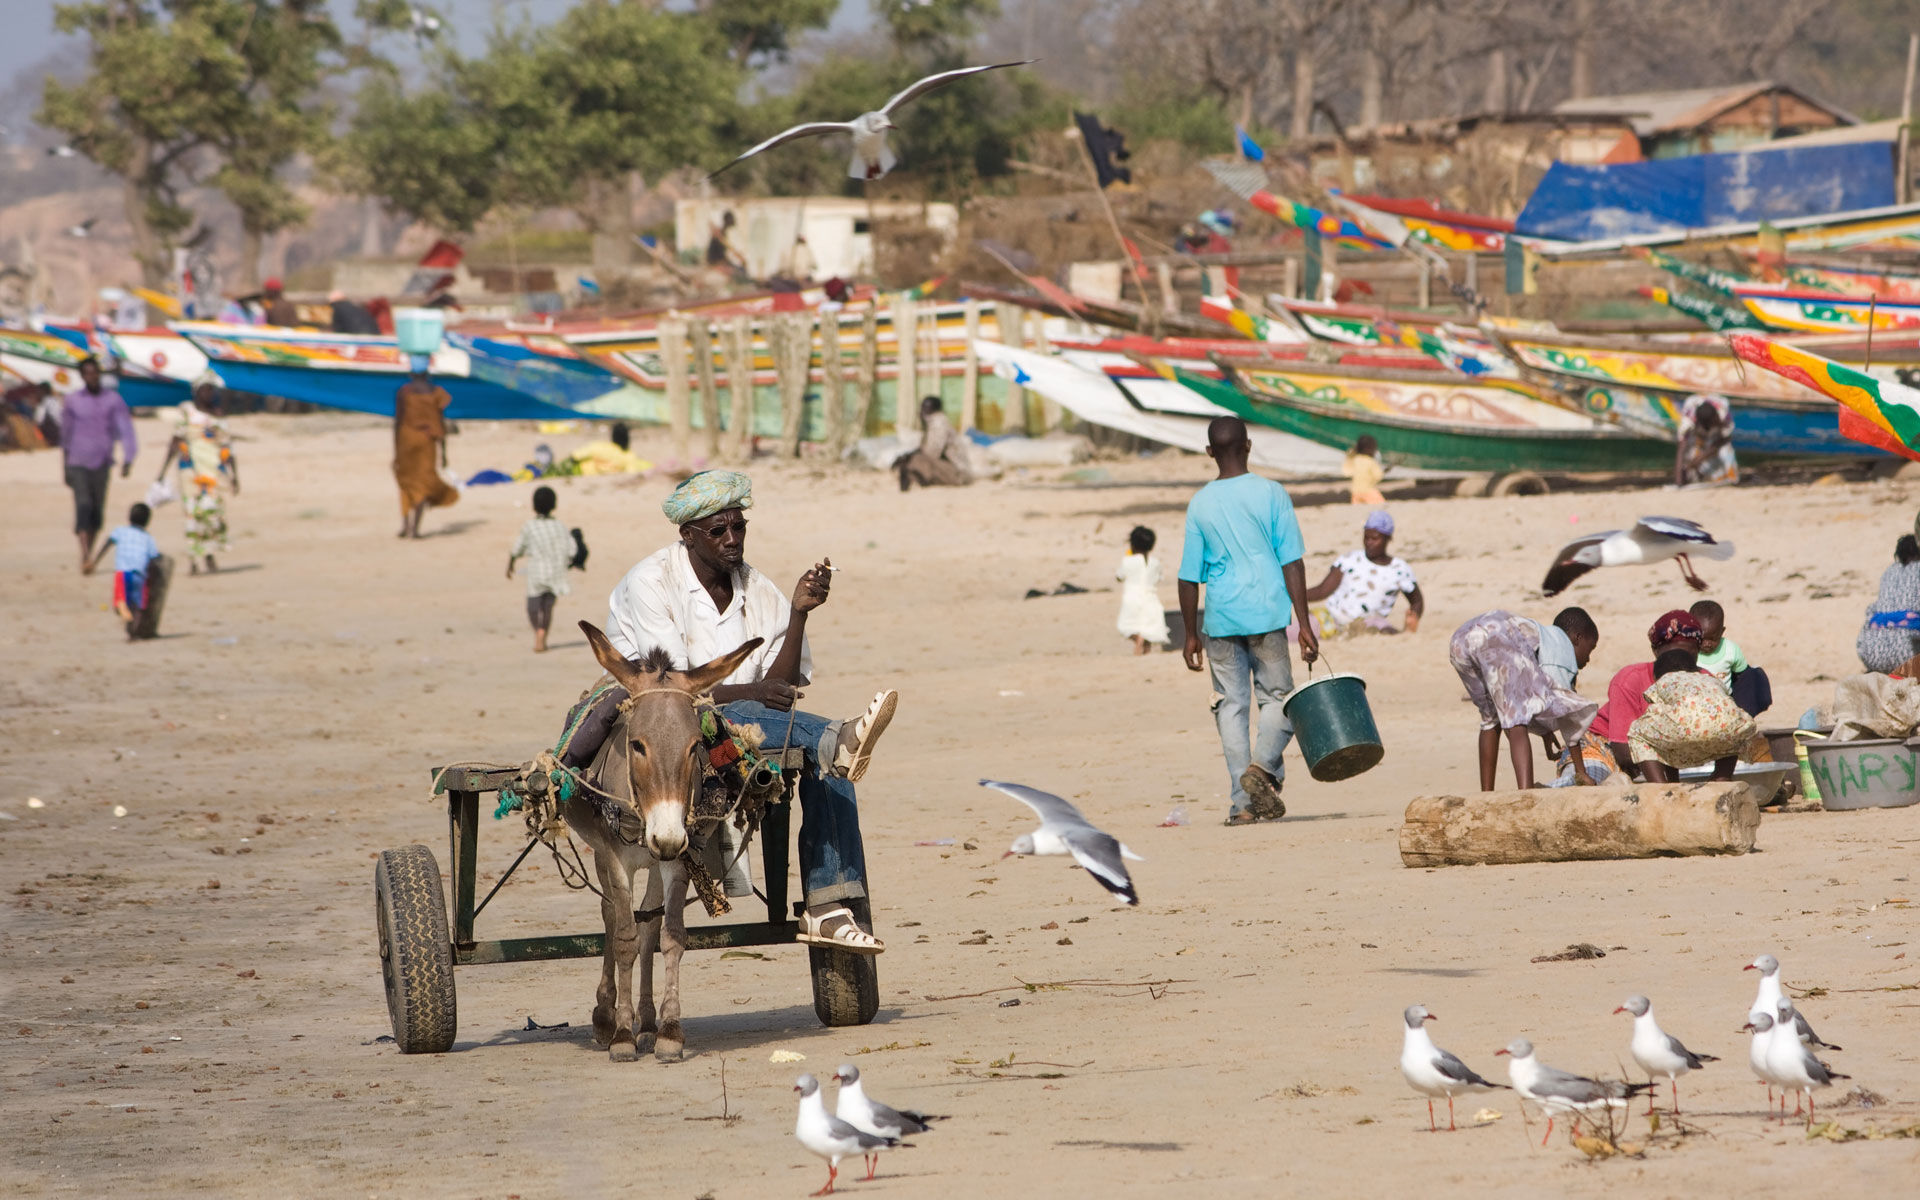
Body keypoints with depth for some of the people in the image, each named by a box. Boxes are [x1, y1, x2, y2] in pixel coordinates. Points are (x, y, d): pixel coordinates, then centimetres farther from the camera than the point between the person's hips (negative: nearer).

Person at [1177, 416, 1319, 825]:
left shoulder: (1200, 504, 2)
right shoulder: (1271, 494, -3)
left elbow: (1189, 575, 4)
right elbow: (1292, 564, -5)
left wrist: (1190, 634, 13)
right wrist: (1304, 625, -3)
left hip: (1221, 618, 2)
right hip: (1267, 612, -1)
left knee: (1231, 705, 6)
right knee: (1277, 697, 10)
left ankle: (1242, 802, 1)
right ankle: (1264, 765, -16)